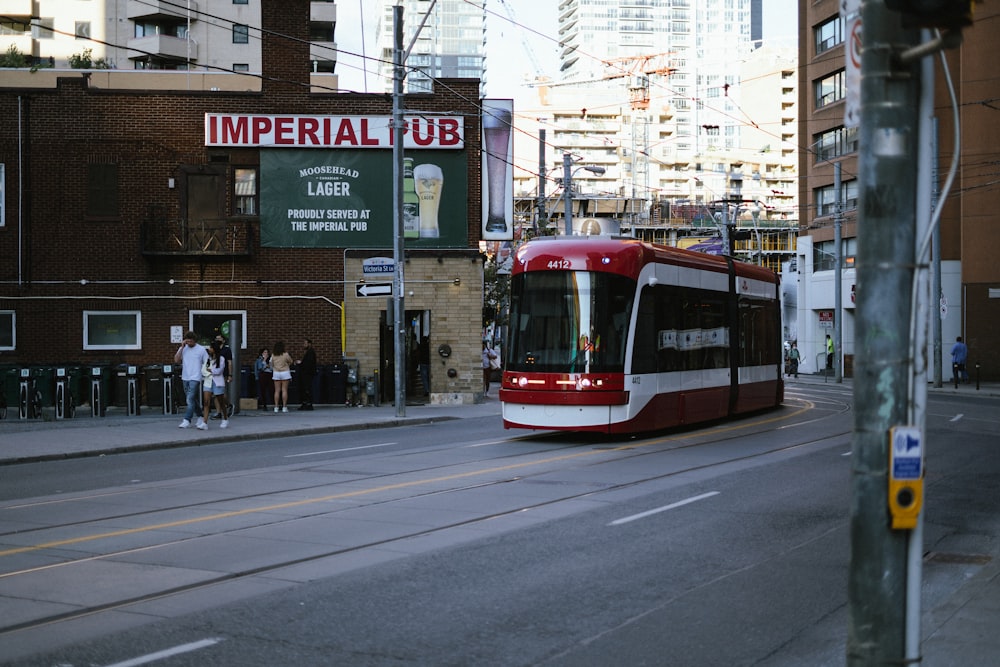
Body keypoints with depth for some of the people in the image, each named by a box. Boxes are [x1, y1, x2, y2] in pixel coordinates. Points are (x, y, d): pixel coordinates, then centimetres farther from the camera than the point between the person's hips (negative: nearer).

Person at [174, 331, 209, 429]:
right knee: (192, 400, 13)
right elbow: (176, 360, -4)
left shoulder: (201, 350, -3)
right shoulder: (182, 348, 7)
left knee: (190, 399, -13)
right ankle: (200, 417, 26)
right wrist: (182, 347, -8)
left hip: (195, 378, -5)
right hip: (185, 378, 5)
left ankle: (187, 420, -15)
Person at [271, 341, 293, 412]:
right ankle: (284, 407, -4)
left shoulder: (273, 356, -1)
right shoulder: (286, 355, -10)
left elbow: (271, 365, 8)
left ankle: (276, 407, 1)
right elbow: (290, 362, 5)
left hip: (276, 373, 3)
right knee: (284, 390, 0)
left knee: (277, 391, 4)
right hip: (285, 372, -2)